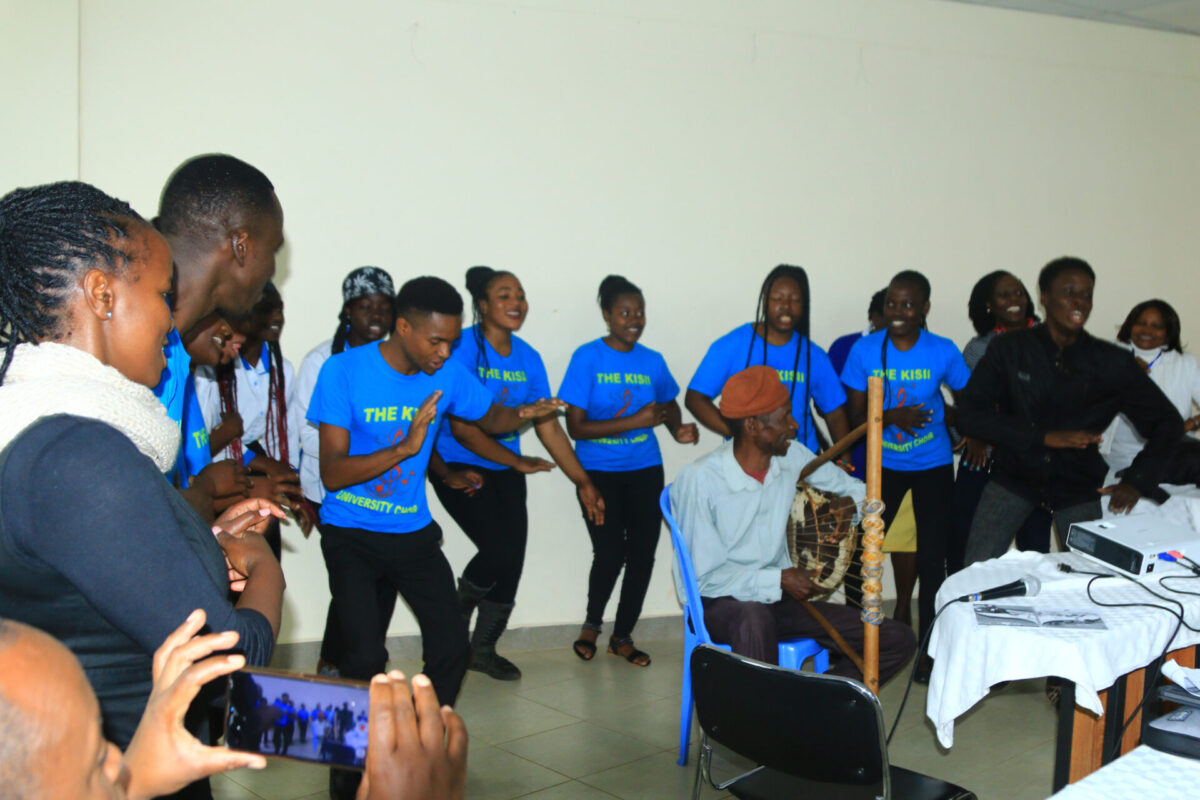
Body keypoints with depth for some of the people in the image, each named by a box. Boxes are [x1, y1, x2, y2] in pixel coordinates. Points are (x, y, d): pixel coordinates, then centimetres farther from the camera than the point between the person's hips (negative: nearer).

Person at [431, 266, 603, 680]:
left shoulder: (528, 358, 5)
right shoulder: (462, 349, -13)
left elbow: (549, 428, 7)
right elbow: (463, 428, -18)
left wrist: (584, 483, 5)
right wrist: (518, 462, -15)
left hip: (505, 470, 6)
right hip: (460, 466, -6)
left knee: (512, 559, 2)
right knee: (500, 549, -17)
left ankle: (484, 647, 23)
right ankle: (457, 620, 14)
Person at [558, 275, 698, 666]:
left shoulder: (652, 361, 5)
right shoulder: (587, 358, -8)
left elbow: (669, 404, 24)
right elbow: (576, 426, -13)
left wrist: (678, 428, 2)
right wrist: (632, 422, -19)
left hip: (644, 469, 4)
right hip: (599, 470, -4)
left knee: (643, 553, 3)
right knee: (610, 552, -10)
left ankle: (622, 636, 22)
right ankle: (592, 624, 20)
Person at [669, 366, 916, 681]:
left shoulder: (792, 457, 0)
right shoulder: (699, 479, -18)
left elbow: (856, 488, 14)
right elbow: (705, 576, -16)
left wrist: (851, 502, -9)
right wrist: (778, 579, -23)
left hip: (779, 598, 6)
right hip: (722, 603, -6)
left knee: (899, 640, -8)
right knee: (755, 618, -43)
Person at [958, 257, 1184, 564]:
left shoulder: (1112, 363, -5)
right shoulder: (1009, 349, -6)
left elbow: (1167, 422, 3)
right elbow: (970, 414, -14)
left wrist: (1137, 480, -9)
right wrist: (1044, 437, -21)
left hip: (1079, 484, 1)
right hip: (1014, 477, -1)